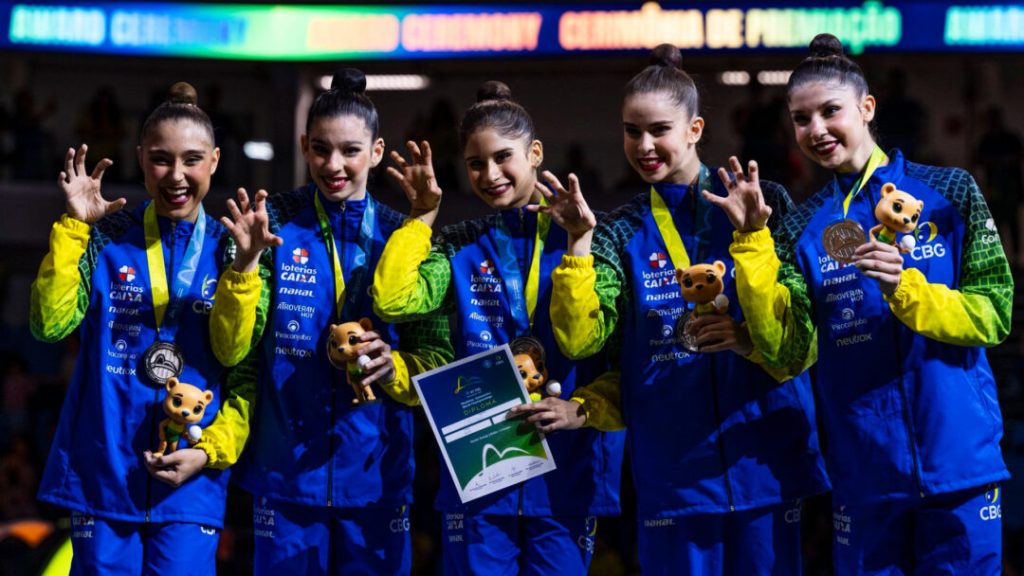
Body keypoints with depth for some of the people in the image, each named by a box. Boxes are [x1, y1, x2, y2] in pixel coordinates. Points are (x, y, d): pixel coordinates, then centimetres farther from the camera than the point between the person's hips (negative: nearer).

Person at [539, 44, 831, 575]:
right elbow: (579, 338, -5)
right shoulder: (621, 232, 7)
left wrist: (747, 339, -19)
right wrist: (579, 241, -13)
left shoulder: (759, 203, 1)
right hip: (671, 466, 1)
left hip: (760, 450, -1)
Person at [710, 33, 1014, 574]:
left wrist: (904, 290, -19)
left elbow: (994, 314, -4)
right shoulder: (802, 229, 6)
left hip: (960, 462, -2)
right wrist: (752, 242, -13)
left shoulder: (948, 192, 1)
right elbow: (789, 351, -7)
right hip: (864, 473, 2)